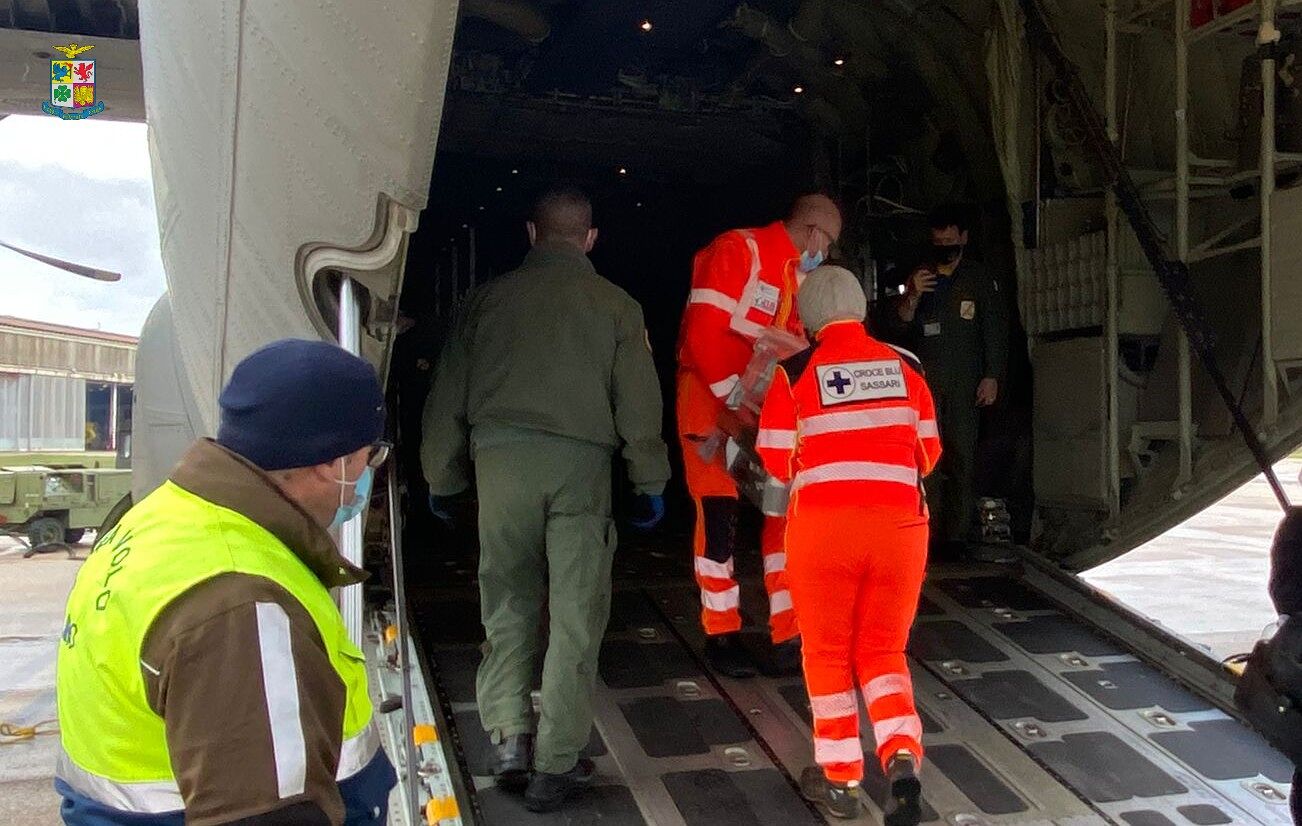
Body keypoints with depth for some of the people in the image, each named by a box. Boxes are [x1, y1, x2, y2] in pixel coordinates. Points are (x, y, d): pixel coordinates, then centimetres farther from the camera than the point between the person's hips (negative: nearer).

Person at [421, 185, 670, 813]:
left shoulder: (490, 297, 9)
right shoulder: (616, 306, 6)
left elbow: (448, 396, 10)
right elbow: (639, 403, 4)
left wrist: (442, 477, 20)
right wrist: (650, 483, 15)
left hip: (500, 456, 1)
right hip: (580, 461, -1)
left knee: (507, 604, 14)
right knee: (576, 614, 4)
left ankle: (508, 733, 6)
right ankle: (555, 765, 8)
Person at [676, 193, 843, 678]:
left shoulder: (800, 273, 12)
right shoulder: (737, 251, -15)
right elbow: (703, 334, -21)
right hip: (712, 400, -7)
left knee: (785, 511, 2)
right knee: (719, 516, -3)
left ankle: (788, 637, 10)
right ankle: (721, 636, 12)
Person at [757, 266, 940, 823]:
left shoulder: (795, 372, -4)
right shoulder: (905, 366, 4)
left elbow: (776, 462, -2)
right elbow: (928, 454, 10)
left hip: (823, 525, -2)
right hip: (900, 523, 3)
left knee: (828, 652, 15)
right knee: (883, 650, 17)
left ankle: (839, 778, 21)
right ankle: (903, 757, -1)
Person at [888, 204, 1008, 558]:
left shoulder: (980, 279, 11)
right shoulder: (919, 277, 18)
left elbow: (995, 331, 7)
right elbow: (898, 326, 12)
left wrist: (992, 377, -2)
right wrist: (912, 296, -6)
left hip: (964, 383, -2)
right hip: (923, 381, 2)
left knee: (962, 456, -6)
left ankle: (957, 535, -5)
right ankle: (929, 533, -5)